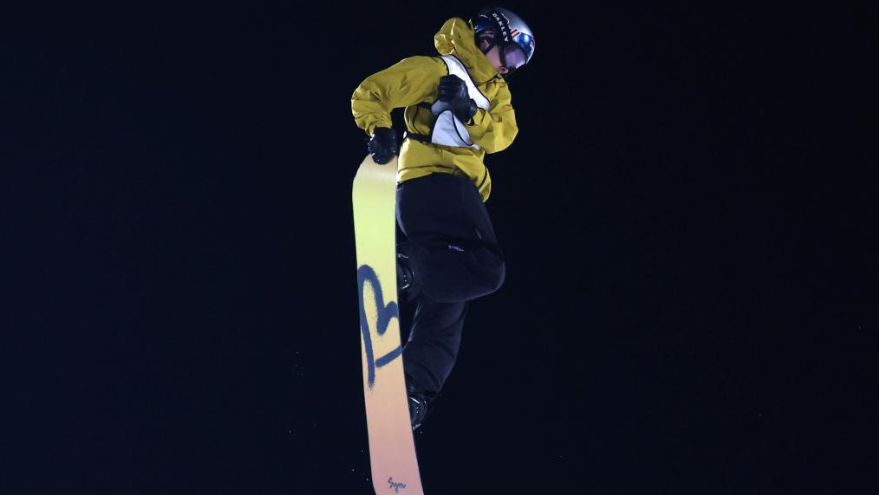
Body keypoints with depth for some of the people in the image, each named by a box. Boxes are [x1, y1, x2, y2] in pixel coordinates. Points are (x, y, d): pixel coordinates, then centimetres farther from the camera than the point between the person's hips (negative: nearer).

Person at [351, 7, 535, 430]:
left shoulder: (494, 91, 22)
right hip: (432, 182, -9)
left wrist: (470, 113, -14)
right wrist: (379, 129, -21)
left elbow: (502, 135, 4)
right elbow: (369, 93, -3)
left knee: (448, 303, 7)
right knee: (484, 269, -26)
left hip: (459, 193, 9)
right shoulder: (434, 71, 0)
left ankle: (413, 392, 9)